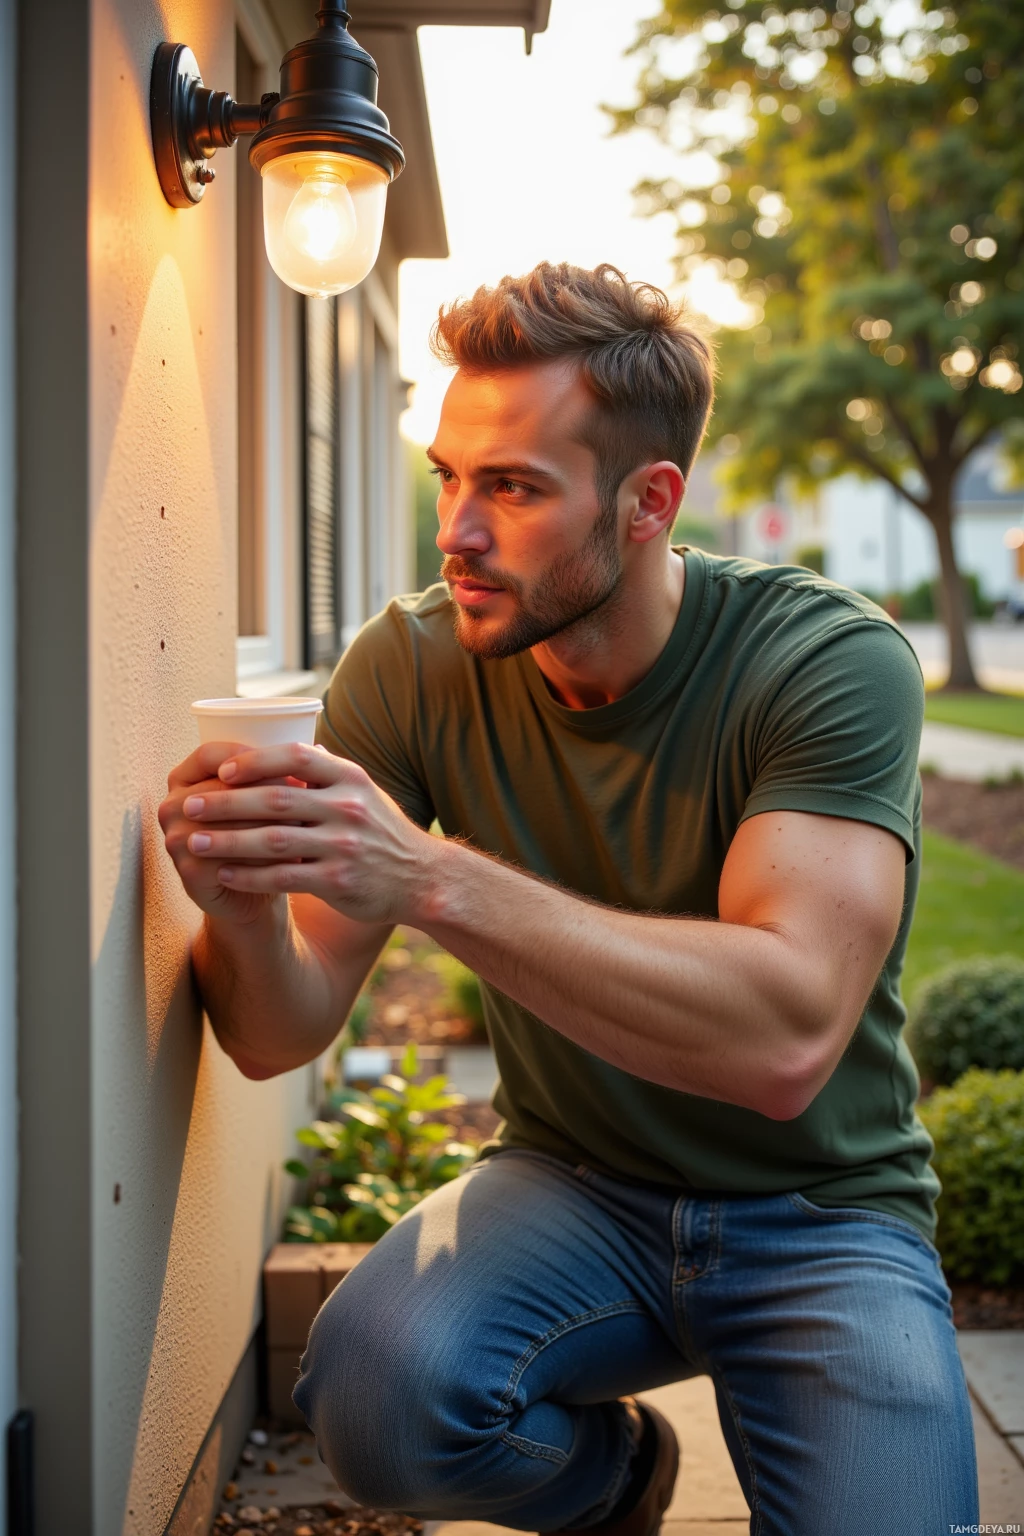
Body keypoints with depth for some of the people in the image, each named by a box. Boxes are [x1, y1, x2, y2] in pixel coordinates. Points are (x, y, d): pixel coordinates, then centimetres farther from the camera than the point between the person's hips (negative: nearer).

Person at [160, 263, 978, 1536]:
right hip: (572, 1182, 2)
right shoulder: (411, 667, -10)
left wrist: (431, 878, -42)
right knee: (376, 1391, -27)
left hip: (820, 1205, -1)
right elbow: (282, 1033, -11)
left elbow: (788, 1040, -33)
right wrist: (245, 905, -35)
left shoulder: (833, 661, -19)